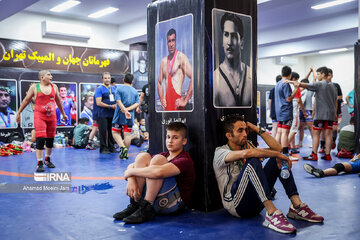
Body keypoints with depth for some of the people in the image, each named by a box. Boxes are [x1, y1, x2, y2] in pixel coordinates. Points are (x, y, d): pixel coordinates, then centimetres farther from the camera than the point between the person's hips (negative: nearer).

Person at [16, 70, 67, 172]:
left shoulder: (54, 87, 10)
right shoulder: (34, 87, 1)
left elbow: (58, 101, 20)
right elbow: (26, 100, 8)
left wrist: (63, 114, 24)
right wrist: (19, 113, 10)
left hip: (52, 116, 4)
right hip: (39, 116, -4)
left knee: (50, 139, 9)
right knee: (40, 139, -11)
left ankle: (47, 160, 27)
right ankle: (39, 163, -3)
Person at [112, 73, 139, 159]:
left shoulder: (119, 88, -2)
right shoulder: (135, 91, 9)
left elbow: (118, 101, -13)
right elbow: (137, 104, 0)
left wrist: (125, 111, -19)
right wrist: (128, 109, -8)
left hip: (120, 115, -3)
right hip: (130, 116, 3)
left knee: (115, 132, 7)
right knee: (127, 134, 6)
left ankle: (122, 147, -14)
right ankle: (125, 153, 9)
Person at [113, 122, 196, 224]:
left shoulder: (185, 160, -11)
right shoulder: (164, 155, 15)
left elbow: (159, 172, -32)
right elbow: (131, 166, 8)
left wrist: (130, 172, -19)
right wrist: (131, 180, -14)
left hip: (174, 203, -7)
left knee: (158, 159, -23)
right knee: (143, 156, -7)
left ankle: (146, 209, -24)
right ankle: (135, 205, -11)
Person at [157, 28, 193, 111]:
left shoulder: (181, 57, -5)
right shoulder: (163, 61, 14)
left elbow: (193, 78, -13)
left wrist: (185, 101, -13)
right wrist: (161, 99, 10)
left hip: (177, 102, -5)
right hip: (167, 104, 5)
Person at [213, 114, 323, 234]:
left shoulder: (248, 146, 19)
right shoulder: (220, 152, -5)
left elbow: (277, 148, 9)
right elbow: (246, 153, -27)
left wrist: (258, 130, 5)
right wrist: (278, 155, -24)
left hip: (257, 202, 7)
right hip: (236, 204, -7)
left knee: (277, 160, -4)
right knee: (252, 161, -30)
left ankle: (297, 207, -15)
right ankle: (272, 214, -39)